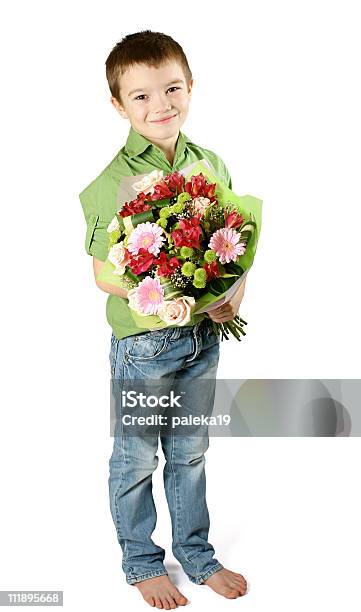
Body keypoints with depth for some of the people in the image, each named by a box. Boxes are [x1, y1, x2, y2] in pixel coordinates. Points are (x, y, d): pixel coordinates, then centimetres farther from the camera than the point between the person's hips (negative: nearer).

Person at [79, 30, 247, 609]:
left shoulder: (213, 165, 0)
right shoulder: (113, 183, -16)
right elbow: (107, 277, -17)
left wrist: (232, 296, -11)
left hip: (203, 339, 5)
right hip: (143, 343, -5)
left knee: (190, 452, 20)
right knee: (137, 458, 13)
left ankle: (196, 553, 39)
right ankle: (142, 562, 34)